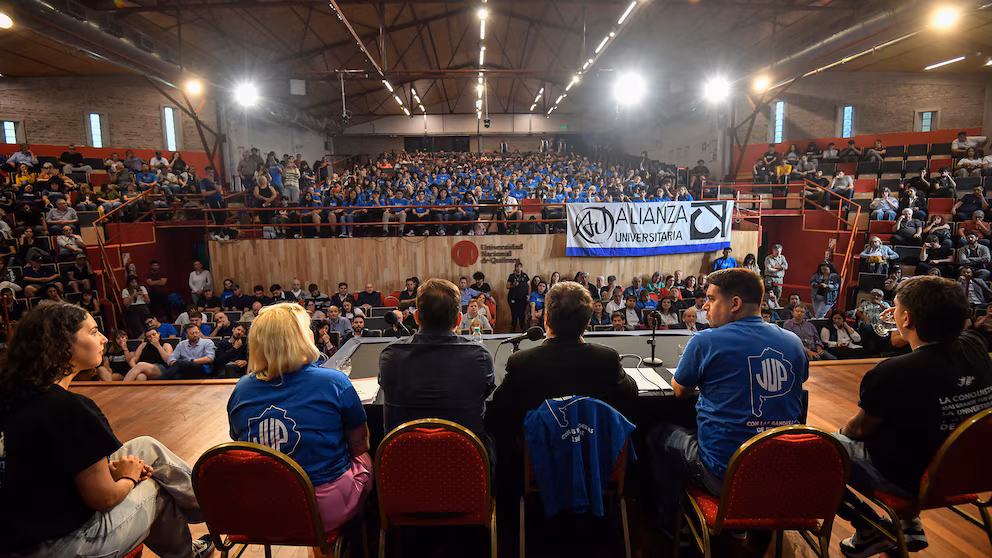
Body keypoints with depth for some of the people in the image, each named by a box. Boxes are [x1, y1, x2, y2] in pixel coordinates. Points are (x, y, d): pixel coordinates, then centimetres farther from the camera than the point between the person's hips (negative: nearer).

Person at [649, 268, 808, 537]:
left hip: (725, 476, -6)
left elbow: (680, 390, 2)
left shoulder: (705, 341, -14)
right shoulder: (793, 342, 1)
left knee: (658, 434, 19)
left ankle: (669, 525, 34)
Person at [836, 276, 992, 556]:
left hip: (906, 479, -7)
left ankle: (871, 530, 15)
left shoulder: (894, 372, -32)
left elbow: (859, 429, -14)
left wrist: (843, 432, 5)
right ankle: (909, 524, 33)